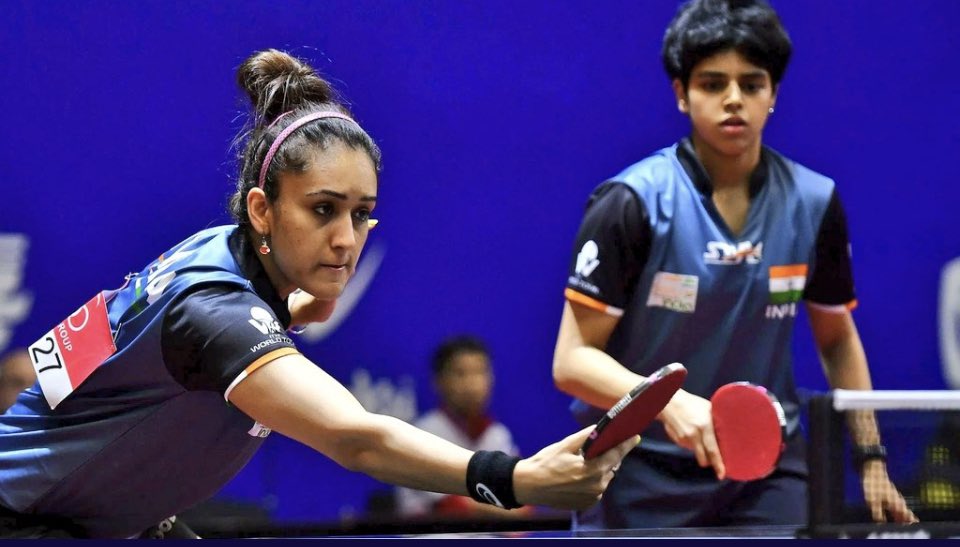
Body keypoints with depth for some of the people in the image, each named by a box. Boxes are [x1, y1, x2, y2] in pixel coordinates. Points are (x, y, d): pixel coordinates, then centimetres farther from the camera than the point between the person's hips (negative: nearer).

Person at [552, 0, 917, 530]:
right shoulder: (632, 203, -11)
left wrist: (871, 457, 11)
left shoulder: (814, 202, 2)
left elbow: (837, 338, 18)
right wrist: (670, 403, -29)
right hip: (641, 470, -3)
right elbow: (573, 360, -12)